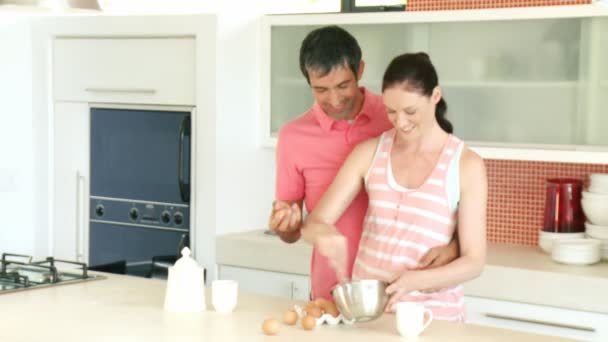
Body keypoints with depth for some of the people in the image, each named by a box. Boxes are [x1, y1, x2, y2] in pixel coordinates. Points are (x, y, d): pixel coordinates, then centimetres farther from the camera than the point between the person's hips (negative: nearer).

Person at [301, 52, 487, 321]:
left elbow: (473, 262, -5)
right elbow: (313, 223, 3)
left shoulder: (467, 165, -4)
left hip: (433, 314, -3)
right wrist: (325, 234, -19)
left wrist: (415, 281, -21)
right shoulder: (369, 153, 3)